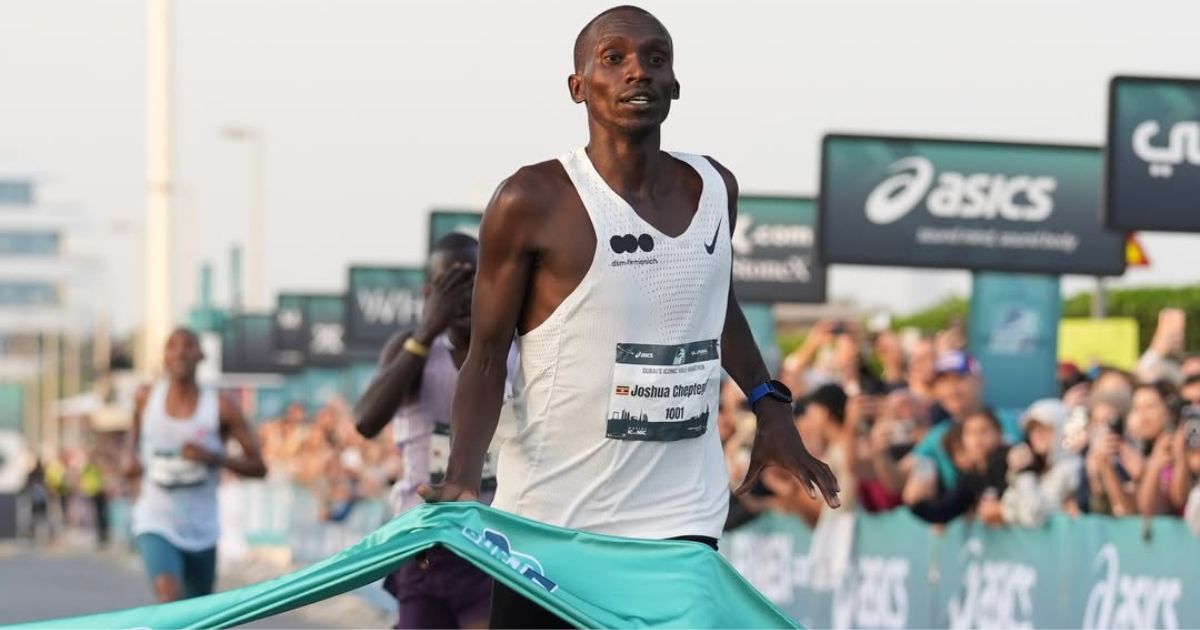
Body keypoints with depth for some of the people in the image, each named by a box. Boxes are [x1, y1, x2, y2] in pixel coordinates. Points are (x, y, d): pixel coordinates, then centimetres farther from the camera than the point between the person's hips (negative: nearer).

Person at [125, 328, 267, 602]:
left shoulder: (221, 408, -7)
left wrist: (215, 457, -21)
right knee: (169, 594, -27)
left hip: (201, 531, 1)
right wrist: (132, 459, 3)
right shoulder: (147, 398, -1)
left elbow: (258, 467, -5)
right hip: (156, 524, -1)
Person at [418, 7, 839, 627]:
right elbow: (487, 358, -7)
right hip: (550, 522, -3)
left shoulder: (714, 190, 6)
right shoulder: (533, 202, -10)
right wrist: (461, 480, -22)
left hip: (679, 520, 3)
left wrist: (769, 404, 16)